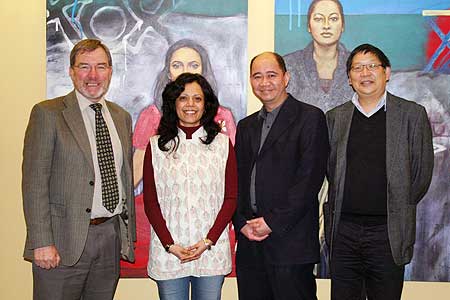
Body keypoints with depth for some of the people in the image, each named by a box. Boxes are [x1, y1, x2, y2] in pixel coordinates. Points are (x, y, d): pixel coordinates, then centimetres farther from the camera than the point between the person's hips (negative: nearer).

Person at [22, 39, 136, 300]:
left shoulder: (122, 117, 12)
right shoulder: (48, 114, -5)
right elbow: (34, 181, -10)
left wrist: (129, 233, 13)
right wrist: (41, 243, -15)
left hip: (112, 236, 5)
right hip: (65, 240, -5)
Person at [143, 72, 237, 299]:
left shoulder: (222, 143, 5)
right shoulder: (157, 146, 4)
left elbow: (231, 198, 3)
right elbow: (150, 202, 3)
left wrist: (208, 241, -8)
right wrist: (170, 244, -9)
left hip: (212, 249, 0)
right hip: (168, 251, 0)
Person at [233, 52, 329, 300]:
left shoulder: (310, 118, -2)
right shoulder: (246, 126, 18)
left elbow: (310, 179, -10)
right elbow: (237, 181, 15)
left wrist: (273, 222, -13)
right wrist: (242, 224, -1)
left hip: (290, 240, -5)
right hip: (249, 243, 6)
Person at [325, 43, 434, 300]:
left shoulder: (412, 114, 2)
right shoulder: (335, 117, 10)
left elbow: (422, 173, 2)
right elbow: (331, 166, 13)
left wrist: (397, 210, 3)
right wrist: (347, 204, 4)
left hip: (388, 232, -2)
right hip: (343, 230, 2)